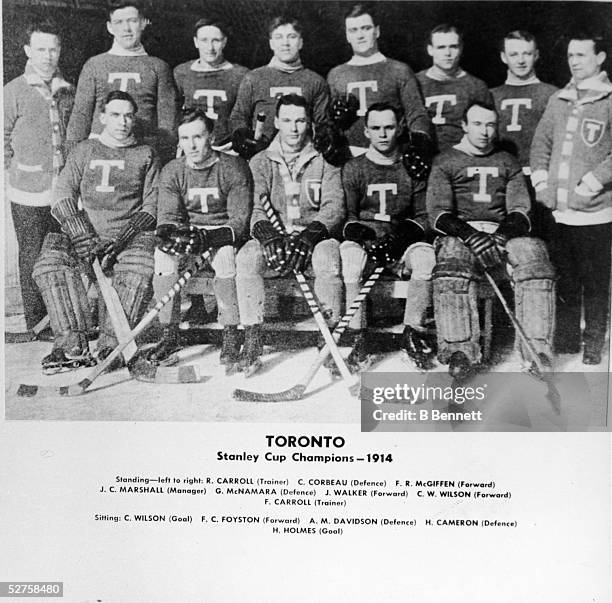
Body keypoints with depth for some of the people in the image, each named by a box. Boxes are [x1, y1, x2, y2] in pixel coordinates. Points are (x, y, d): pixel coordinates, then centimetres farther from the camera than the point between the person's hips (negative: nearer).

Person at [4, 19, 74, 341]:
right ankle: (36, 324, 15)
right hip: (28, 193, -3)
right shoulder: (13, 92, -2)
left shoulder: (68, 91, 11)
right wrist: (16, 174, -2)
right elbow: (4, 139, 2)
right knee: (32, 258, 4)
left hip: (65, 190, 4)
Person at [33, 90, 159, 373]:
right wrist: (82, 235, -10)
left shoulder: (146, 155, 14)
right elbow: (63, 196, 8)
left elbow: (152, 205, 5)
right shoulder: (83, 151, 18)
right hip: (84, 232, 2)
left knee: (139, 269, -34)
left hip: (129, 236, -2)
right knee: (50, 260, -26)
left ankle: (111, 343, -29)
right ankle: (72, 343, -29)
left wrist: (124, 236, -12)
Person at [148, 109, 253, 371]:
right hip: (188, 232, 3)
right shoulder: (171, 172, 0)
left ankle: (231, 335, -23)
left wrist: (208, 237, -33)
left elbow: (239, 221, -16)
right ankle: (170, 333, -17)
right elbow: (167, 215, -5)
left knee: (225, 254, -36)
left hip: (225, 235, -3)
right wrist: (170, 230, -31)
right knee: (163, 254, -28)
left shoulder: (234, 168, -10)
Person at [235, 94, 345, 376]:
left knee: (327, 257, -35)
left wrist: (309, 234, -23)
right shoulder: (260, 162, 12)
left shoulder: (325, 160, 8)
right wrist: (267, 234, -23)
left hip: (316, 237, -1)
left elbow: (334, 207, -3)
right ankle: (252, 341, -21)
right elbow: (255, 208, 0)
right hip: (273, 239, 1)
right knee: (246, 257, -30)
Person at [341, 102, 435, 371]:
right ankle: (358, 335, -29)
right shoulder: (353, 169, 9)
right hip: (363, 237, 0)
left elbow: (423, 216, 8)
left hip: (403, 239, 1)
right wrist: (362, 234, -20)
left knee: (426, 255, -32)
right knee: (349, 252, -34)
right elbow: (346, 215, 2)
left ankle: (413, 331, -22)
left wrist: (402, 236, -13)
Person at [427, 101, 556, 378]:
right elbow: (438, 212, -1)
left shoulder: (508, 162, 23)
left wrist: (503, 233, -14)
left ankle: (537, 349, -31)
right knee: (452, 261, -37)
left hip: (502, 232, 2)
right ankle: (459, 349, -37)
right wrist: (469, 234, -20)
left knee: (533, 252, -31)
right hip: (459, 233, -2)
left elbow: (520, 209, 9)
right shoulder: (445, 161, 14)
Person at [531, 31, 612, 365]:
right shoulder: (558, 100, 14)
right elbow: (541, 142, 17)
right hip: (559, 210, 5)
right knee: (564, 282, 13)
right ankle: (564, 346, 25)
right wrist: (541, 181, 4)